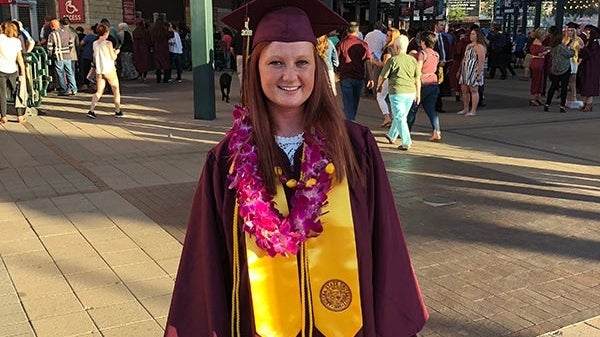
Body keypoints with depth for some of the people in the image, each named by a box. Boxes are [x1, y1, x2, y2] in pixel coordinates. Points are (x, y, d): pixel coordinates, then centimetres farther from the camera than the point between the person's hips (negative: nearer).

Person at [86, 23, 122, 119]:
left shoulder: (95, 43, 5)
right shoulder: (108, 43, -12)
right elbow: (113, 58, -10)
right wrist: (116, 52, 12)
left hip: (99, 71, 5)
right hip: (109, 70, -5)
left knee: (99, 92, 9)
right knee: (116, 90, 12)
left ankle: (91, 110, -7)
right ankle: (118, 111, 15)